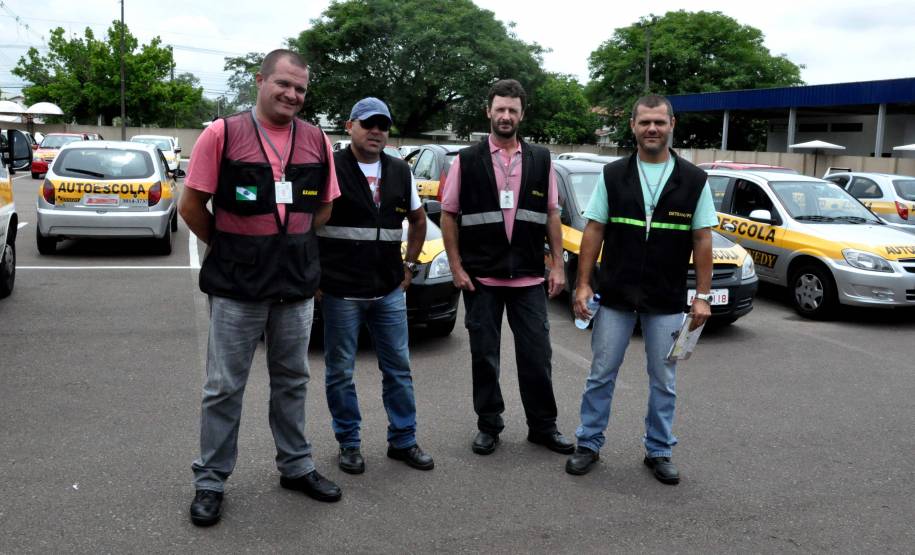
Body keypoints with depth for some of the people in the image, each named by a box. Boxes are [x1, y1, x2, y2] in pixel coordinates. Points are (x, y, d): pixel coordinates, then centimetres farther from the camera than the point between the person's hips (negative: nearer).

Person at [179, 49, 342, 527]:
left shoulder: (317, 141, 4)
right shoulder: (222, 134, -7)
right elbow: (191, 205, -3)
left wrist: (287, 245, 8)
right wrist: (228, 248, 3)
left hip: (297, 285, 4)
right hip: (236, 287, -4)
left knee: (292, 381, 15)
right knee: (224, 387, 5)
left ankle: (296, 466, 30)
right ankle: (210, 480, 18)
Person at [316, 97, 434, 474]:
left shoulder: (401, 172, 9)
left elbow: (418, 219, 22)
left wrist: (409, 265, 14)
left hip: (390, 291, 4)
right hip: (340, 291, -4)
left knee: (398, 368, 10)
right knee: (340, 372, 6)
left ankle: (403, 440, 24)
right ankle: (348, 444, 22)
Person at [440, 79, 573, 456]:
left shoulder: (541, 160, 6)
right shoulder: (466, 161, 0)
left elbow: (552, 215, 9)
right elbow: (448, 215, 2)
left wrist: (558, 265, 3)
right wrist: (456, 268, -4)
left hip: (529, 278, 1)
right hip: (481, 278, -1)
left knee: (536, 355, 7)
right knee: (484, 356, 9)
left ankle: (543, 426, 22)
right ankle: (488, 426, 24)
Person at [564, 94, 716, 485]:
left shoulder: (694, 181, 0)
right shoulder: (612, 175, 1)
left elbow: (702, 240, 0)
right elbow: (594, 231, 1)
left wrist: (702, 296, -5)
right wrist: (583, 284, -5)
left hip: (667, 302, 0)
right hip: (615, 295, 0)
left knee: (664, 381, 10)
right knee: (601, 374, 8)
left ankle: (659, 451, 25)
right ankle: (588, 444, 22)